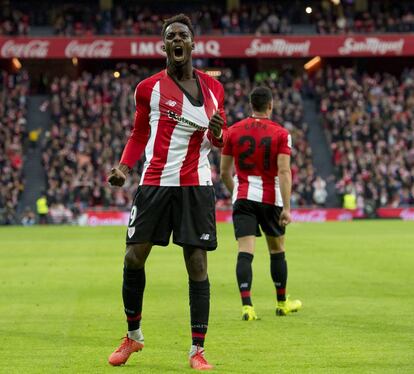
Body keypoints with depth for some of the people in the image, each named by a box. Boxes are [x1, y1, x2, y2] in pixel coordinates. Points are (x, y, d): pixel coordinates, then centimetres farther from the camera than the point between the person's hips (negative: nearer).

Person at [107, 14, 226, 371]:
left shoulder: (213, 87, 8)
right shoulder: (149, 87, 2)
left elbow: (220, 139, 16)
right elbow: (139, 134, 12)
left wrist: (218, 133, -8)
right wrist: (124, 167, -3)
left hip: (196, 185, 0)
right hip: (155, 183, 0)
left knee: (197, 265, -3)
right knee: (134, 258, -3)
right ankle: (133, 335, 19)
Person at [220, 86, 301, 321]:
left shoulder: (234, 131, 2)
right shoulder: (280, 134, -5)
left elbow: (224, 172, 6)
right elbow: (284, 172, -14)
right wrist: (286, 208, -14)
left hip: (243, 198, 1)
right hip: (270, 198, -1)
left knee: (245, 252, -6)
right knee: (277, 251, 16)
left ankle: (247, 306, -20)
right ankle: (282, 303, 29)